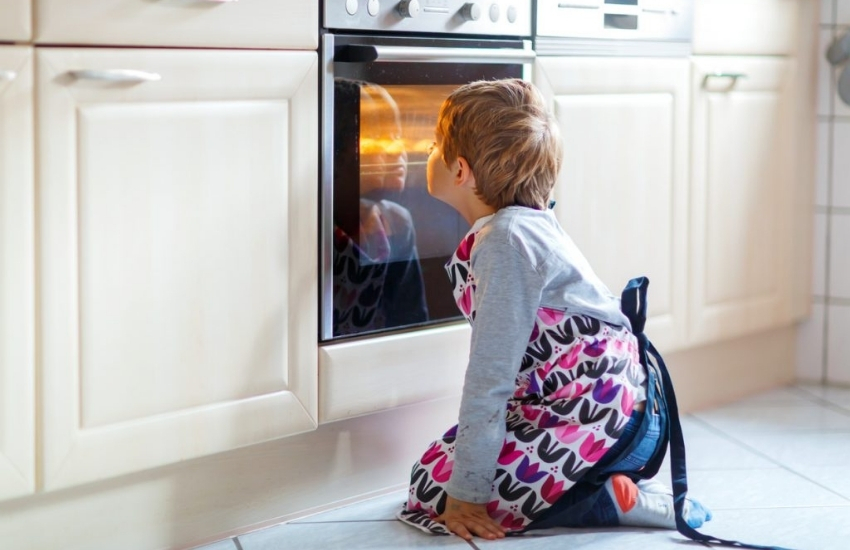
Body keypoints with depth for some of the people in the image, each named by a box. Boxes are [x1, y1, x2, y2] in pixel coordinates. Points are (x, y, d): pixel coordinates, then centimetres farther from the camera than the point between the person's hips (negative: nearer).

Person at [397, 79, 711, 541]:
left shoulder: (505, 241, -21)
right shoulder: (522, 225, 8)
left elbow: (490, 376, -22)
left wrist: (466, 492, -20)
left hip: (605, 426, -10)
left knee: (433, 490, -10)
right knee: (439, 463, 14)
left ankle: (611, 499, -9)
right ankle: (606, 485, 11)